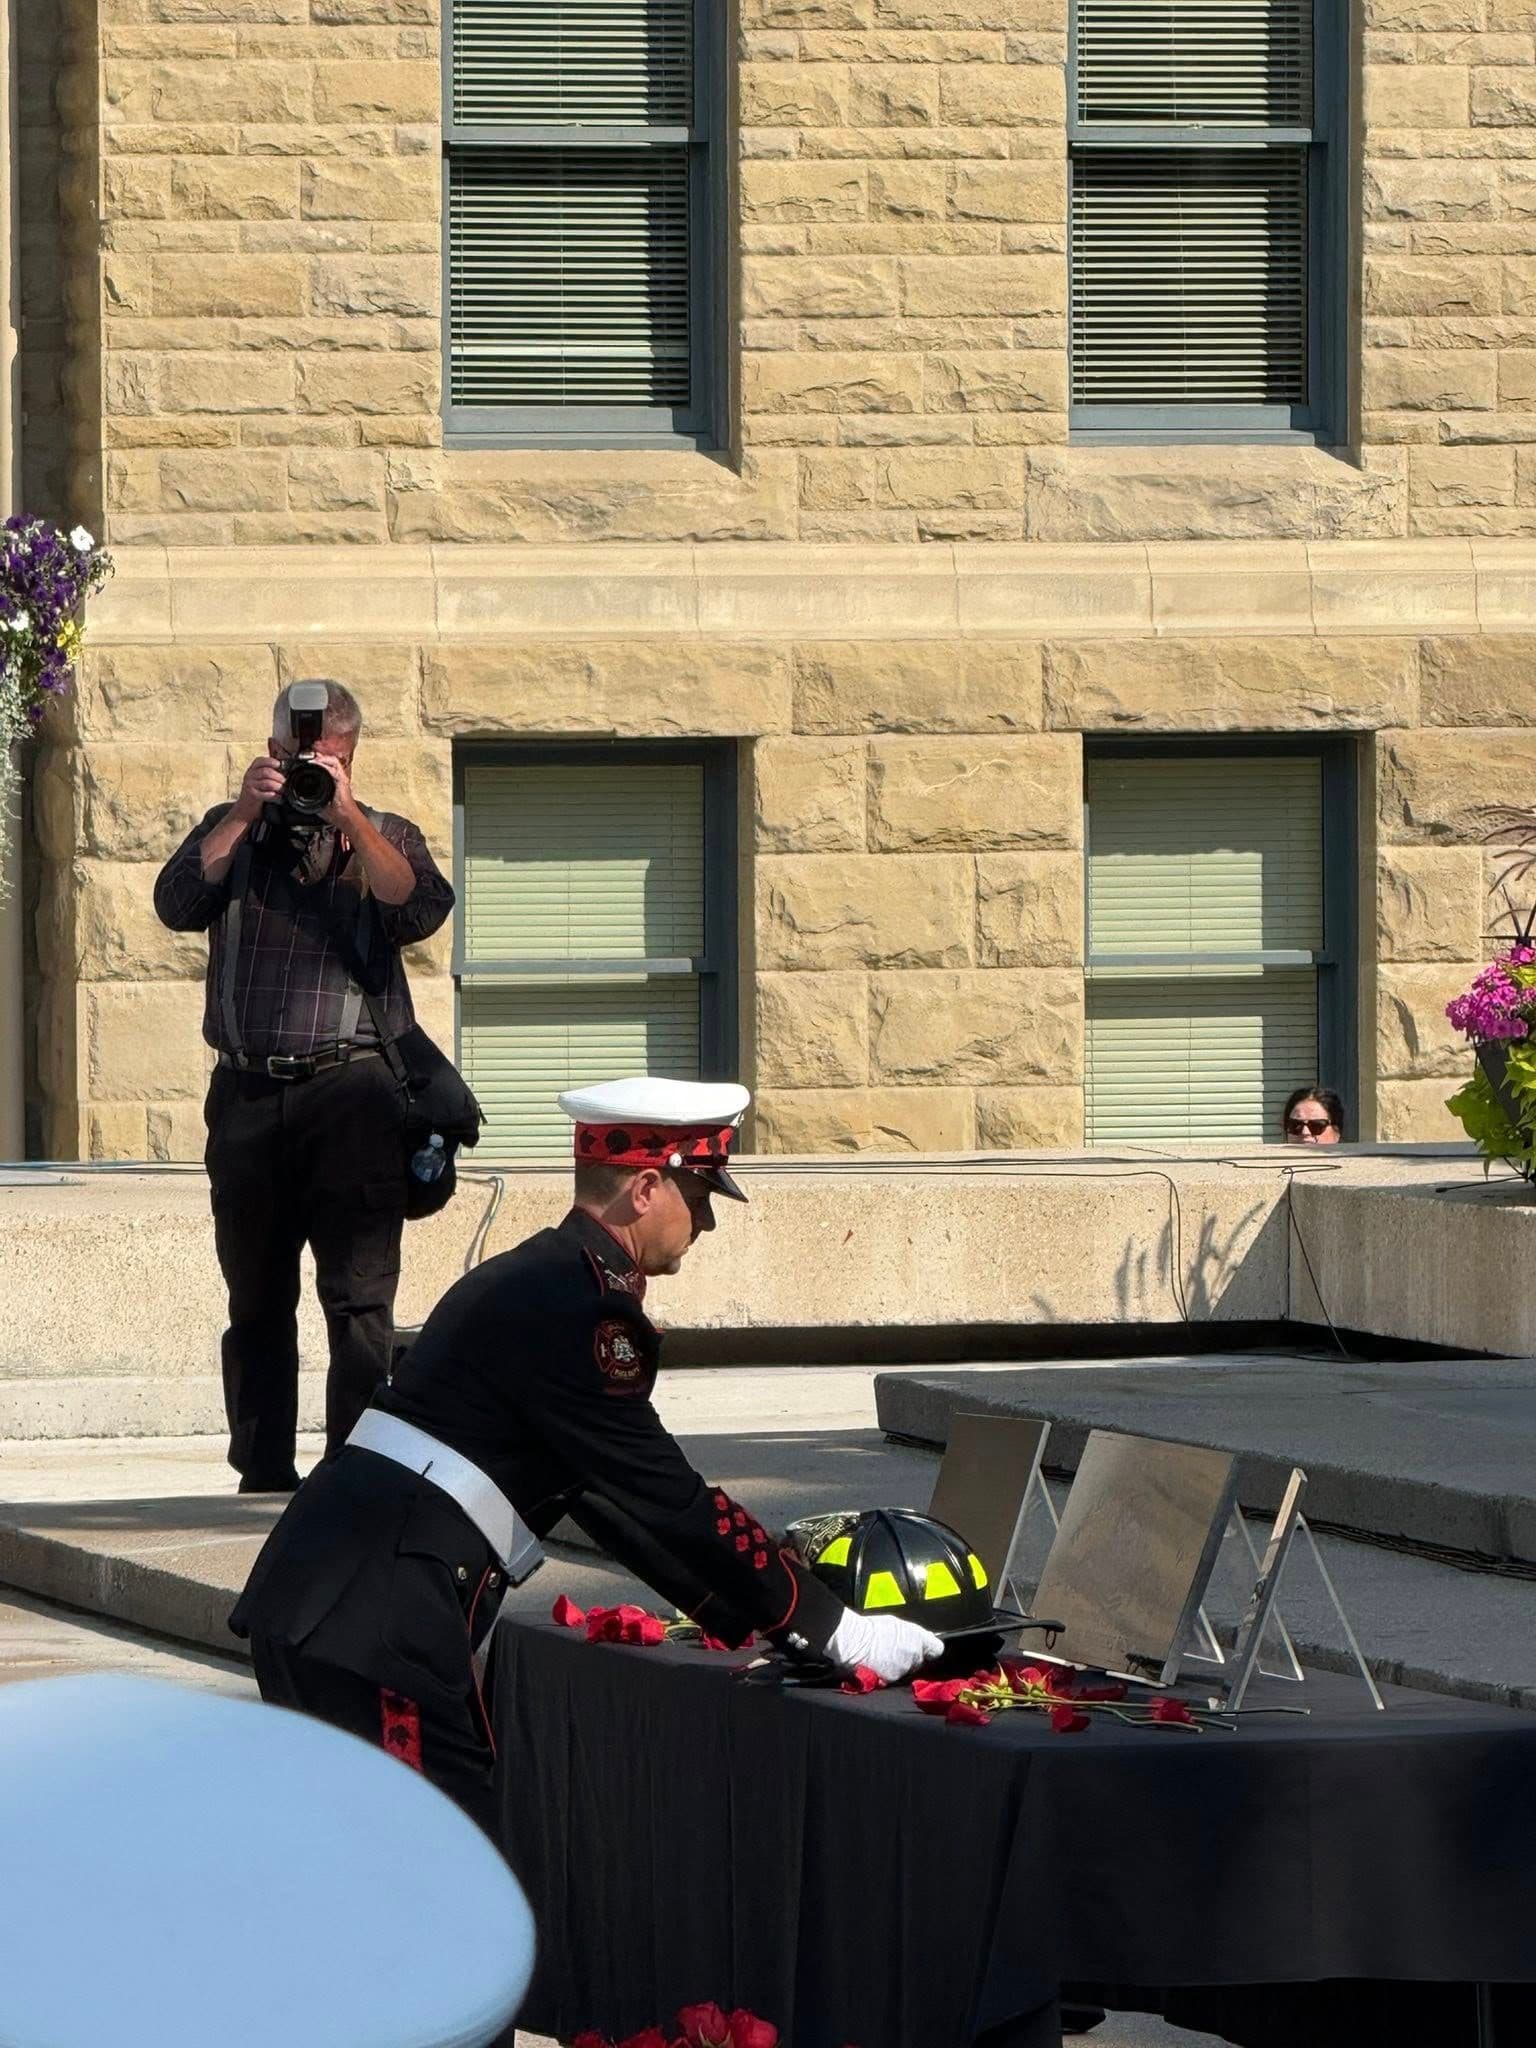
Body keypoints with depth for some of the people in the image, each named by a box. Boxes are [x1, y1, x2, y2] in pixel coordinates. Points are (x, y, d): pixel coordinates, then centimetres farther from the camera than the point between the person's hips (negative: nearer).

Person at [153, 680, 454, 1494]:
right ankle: (262, 1468, 13)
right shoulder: (231, 831, 15)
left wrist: (347, 815, -15)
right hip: (247, 1088, 2)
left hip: (350, 1084, -2)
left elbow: (419, 909, -10)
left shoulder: (384, 837, 11)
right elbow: (178, 904, -3)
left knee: (359, 1295, -9)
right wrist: (245, 814, -10)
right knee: (256, 1298, 7)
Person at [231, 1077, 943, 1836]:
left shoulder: (529, 1281, 20)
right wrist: (834, 1631, -7)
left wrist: (753, 1619, 22)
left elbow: (616, 1498, 24)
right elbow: (669, 1503, -13)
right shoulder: (579, 1307, -12)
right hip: (375, 1623, -10)